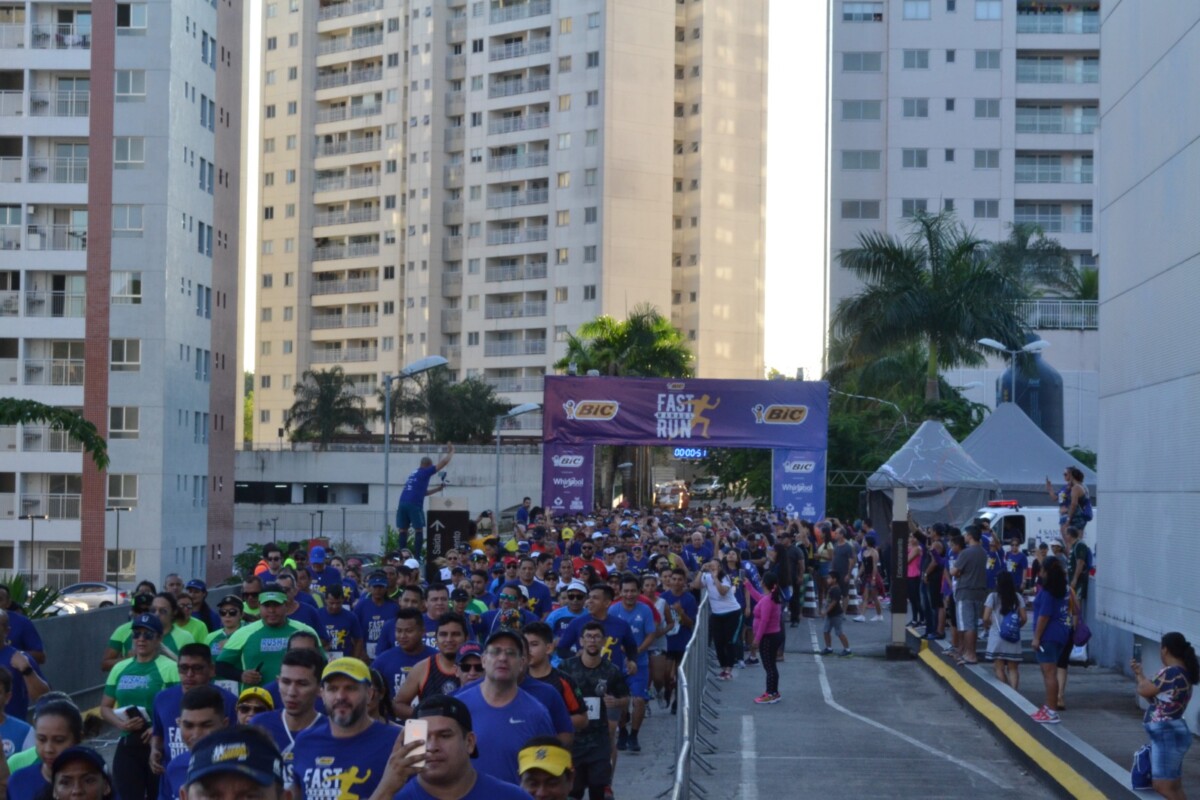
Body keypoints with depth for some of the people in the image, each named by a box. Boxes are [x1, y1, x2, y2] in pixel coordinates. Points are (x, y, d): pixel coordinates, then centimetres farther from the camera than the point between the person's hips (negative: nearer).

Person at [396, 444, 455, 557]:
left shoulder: (414, 473, 26)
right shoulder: (425, 472, 4)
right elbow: (444, 462, 6)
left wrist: (438, 489, 34)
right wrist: (450, 452, 22)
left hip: (402, 503, 7)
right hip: (414, 505, -7)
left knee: (403, 530, 7)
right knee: (419, 530, 0)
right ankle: (417, 556, -5)